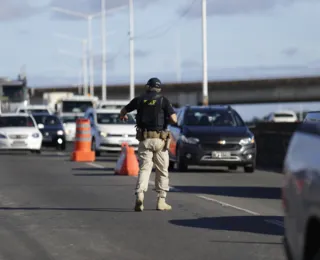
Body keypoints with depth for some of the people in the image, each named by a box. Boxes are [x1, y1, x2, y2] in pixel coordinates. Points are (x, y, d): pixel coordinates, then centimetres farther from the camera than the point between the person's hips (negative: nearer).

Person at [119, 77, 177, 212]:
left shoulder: (139, 99, 6)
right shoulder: (163, 100, -2)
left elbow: (123, 111, 21)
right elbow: (174, 119, -10)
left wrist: (123, 116, 46)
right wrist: (169, 115, 14)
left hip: (144, 140, 1)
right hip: (160, 140, -1)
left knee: (144, 169, 1)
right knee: (162, 171, 11)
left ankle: (140, 196, -22)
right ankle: (161, 201, 12)